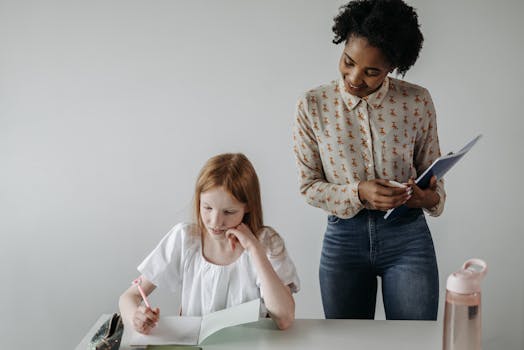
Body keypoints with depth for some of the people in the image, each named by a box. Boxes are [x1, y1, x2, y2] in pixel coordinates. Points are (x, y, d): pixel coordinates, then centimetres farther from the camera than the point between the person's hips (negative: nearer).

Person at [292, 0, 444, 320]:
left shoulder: (417, 101, -6)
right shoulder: (313, 106, -7)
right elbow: (309, 185, -2)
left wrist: (429, 197, -18)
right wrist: (358, 193, -20)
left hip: (408, 236, 0)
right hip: (343, 237, 1)